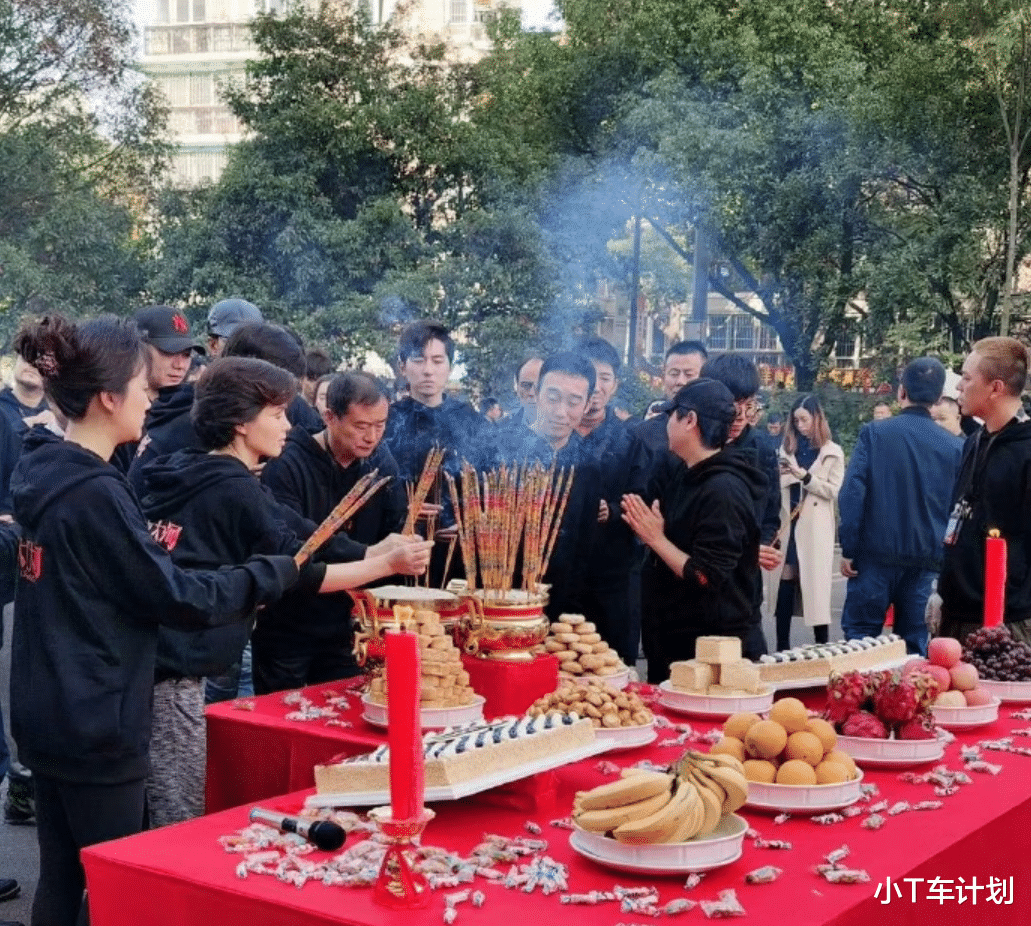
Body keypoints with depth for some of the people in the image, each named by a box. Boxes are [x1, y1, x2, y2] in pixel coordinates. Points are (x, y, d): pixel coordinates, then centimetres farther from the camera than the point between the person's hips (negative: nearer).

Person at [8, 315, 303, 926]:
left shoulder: (42, 471, 5)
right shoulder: (95, 492, -21)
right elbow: (181, 600, -17)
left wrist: (149, 551, 9)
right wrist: (281, 572, -8)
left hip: (47, 715, 9)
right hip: (95, 724, -9)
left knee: (62, 877, 17)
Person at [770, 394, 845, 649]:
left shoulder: (833, 453, 2)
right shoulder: (787, 448, 12)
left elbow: (834, 491, -8)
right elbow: (775, 488, 10)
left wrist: (804, 475, -16)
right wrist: (780, 476, -11)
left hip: (815, 530, -3)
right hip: (788, 527, 3)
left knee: (815, 586, -1)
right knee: (785, 585, 2)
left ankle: (822, 647, 7)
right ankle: (782, 648, 8)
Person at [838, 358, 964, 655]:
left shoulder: (874, 433, -5)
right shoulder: (955, 447, 0)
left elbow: (852, 493, -11)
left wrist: (848, 549, -7)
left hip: (877, 553, -2)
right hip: (927, 560, 2)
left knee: (859, 637, 6)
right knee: (915, 643, 9)